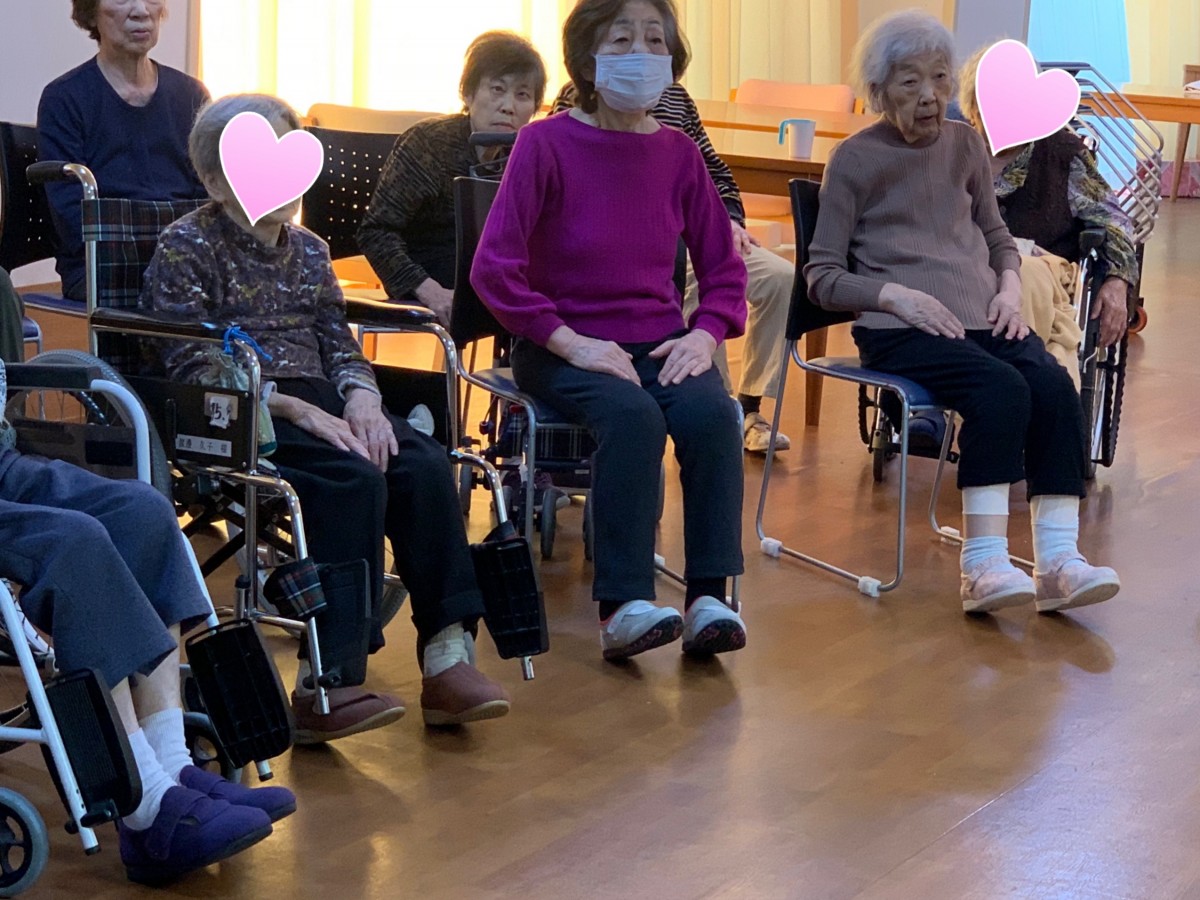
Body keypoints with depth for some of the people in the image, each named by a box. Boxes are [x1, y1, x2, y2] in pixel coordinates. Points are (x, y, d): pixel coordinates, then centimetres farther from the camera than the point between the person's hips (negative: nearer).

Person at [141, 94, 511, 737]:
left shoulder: (306, 250, 20)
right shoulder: (186, 249, 0)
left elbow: (338, 342, 16)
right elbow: (191, 370, -10)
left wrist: (361, 397, -9)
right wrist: (294, 408, -21)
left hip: (316, 401, 6)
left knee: (424, 465, -22)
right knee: (354, 477, -33)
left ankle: (448, 659, -25)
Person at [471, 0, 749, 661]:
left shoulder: (678, 153, 6)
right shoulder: (546, 144, -7)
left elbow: (723, 269, 12)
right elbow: (494, 269, -13)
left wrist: (704, 334, -7)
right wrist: (571, 342, -19)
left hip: (658, 344, 4)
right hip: (563, 347, -4)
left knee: (711, 411, -28)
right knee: (633, 415, -33)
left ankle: (708, 599, -25)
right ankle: (623, 608, -32)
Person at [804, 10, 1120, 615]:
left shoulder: (965, 145, 16)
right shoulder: (854, 161, 3)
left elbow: (997, 237, 28)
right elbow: (822, 276, 1)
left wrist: (1009, 287, 6)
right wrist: (896, 295, -14)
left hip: (980, 317, 5)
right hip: (898, 331, -5)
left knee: (1053, 384, -26)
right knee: (1000, 387, -33)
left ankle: (1058, 559, -30)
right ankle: (984, 564, -35)